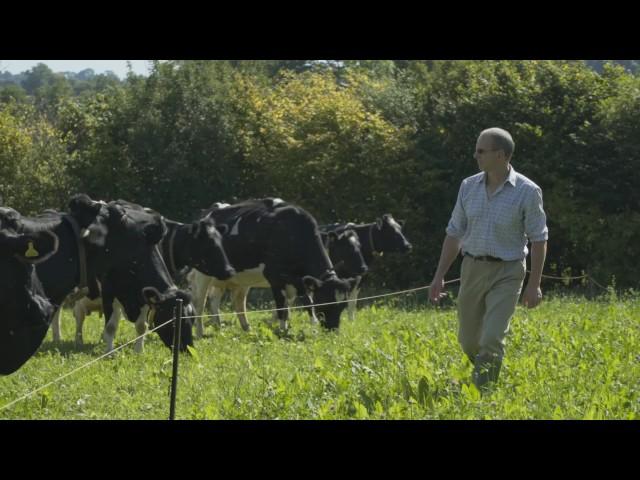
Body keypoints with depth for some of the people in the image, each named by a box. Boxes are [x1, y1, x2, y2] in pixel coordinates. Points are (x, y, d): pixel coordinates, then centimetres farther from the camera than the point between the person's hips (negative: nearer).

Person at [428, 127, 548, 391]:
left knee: (492, 339, -15)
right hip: (472, 268, 5)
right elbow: (454, 233, 10)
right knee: (468, 341, 11)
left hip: (506, 273, -5)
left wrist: (534, 284, -10)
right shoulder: (469, 186, 4)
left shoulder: (527, 191, -9)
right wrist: (439, 276, 6)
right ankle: (490, 376, 37)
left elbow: (539, 239, -6)